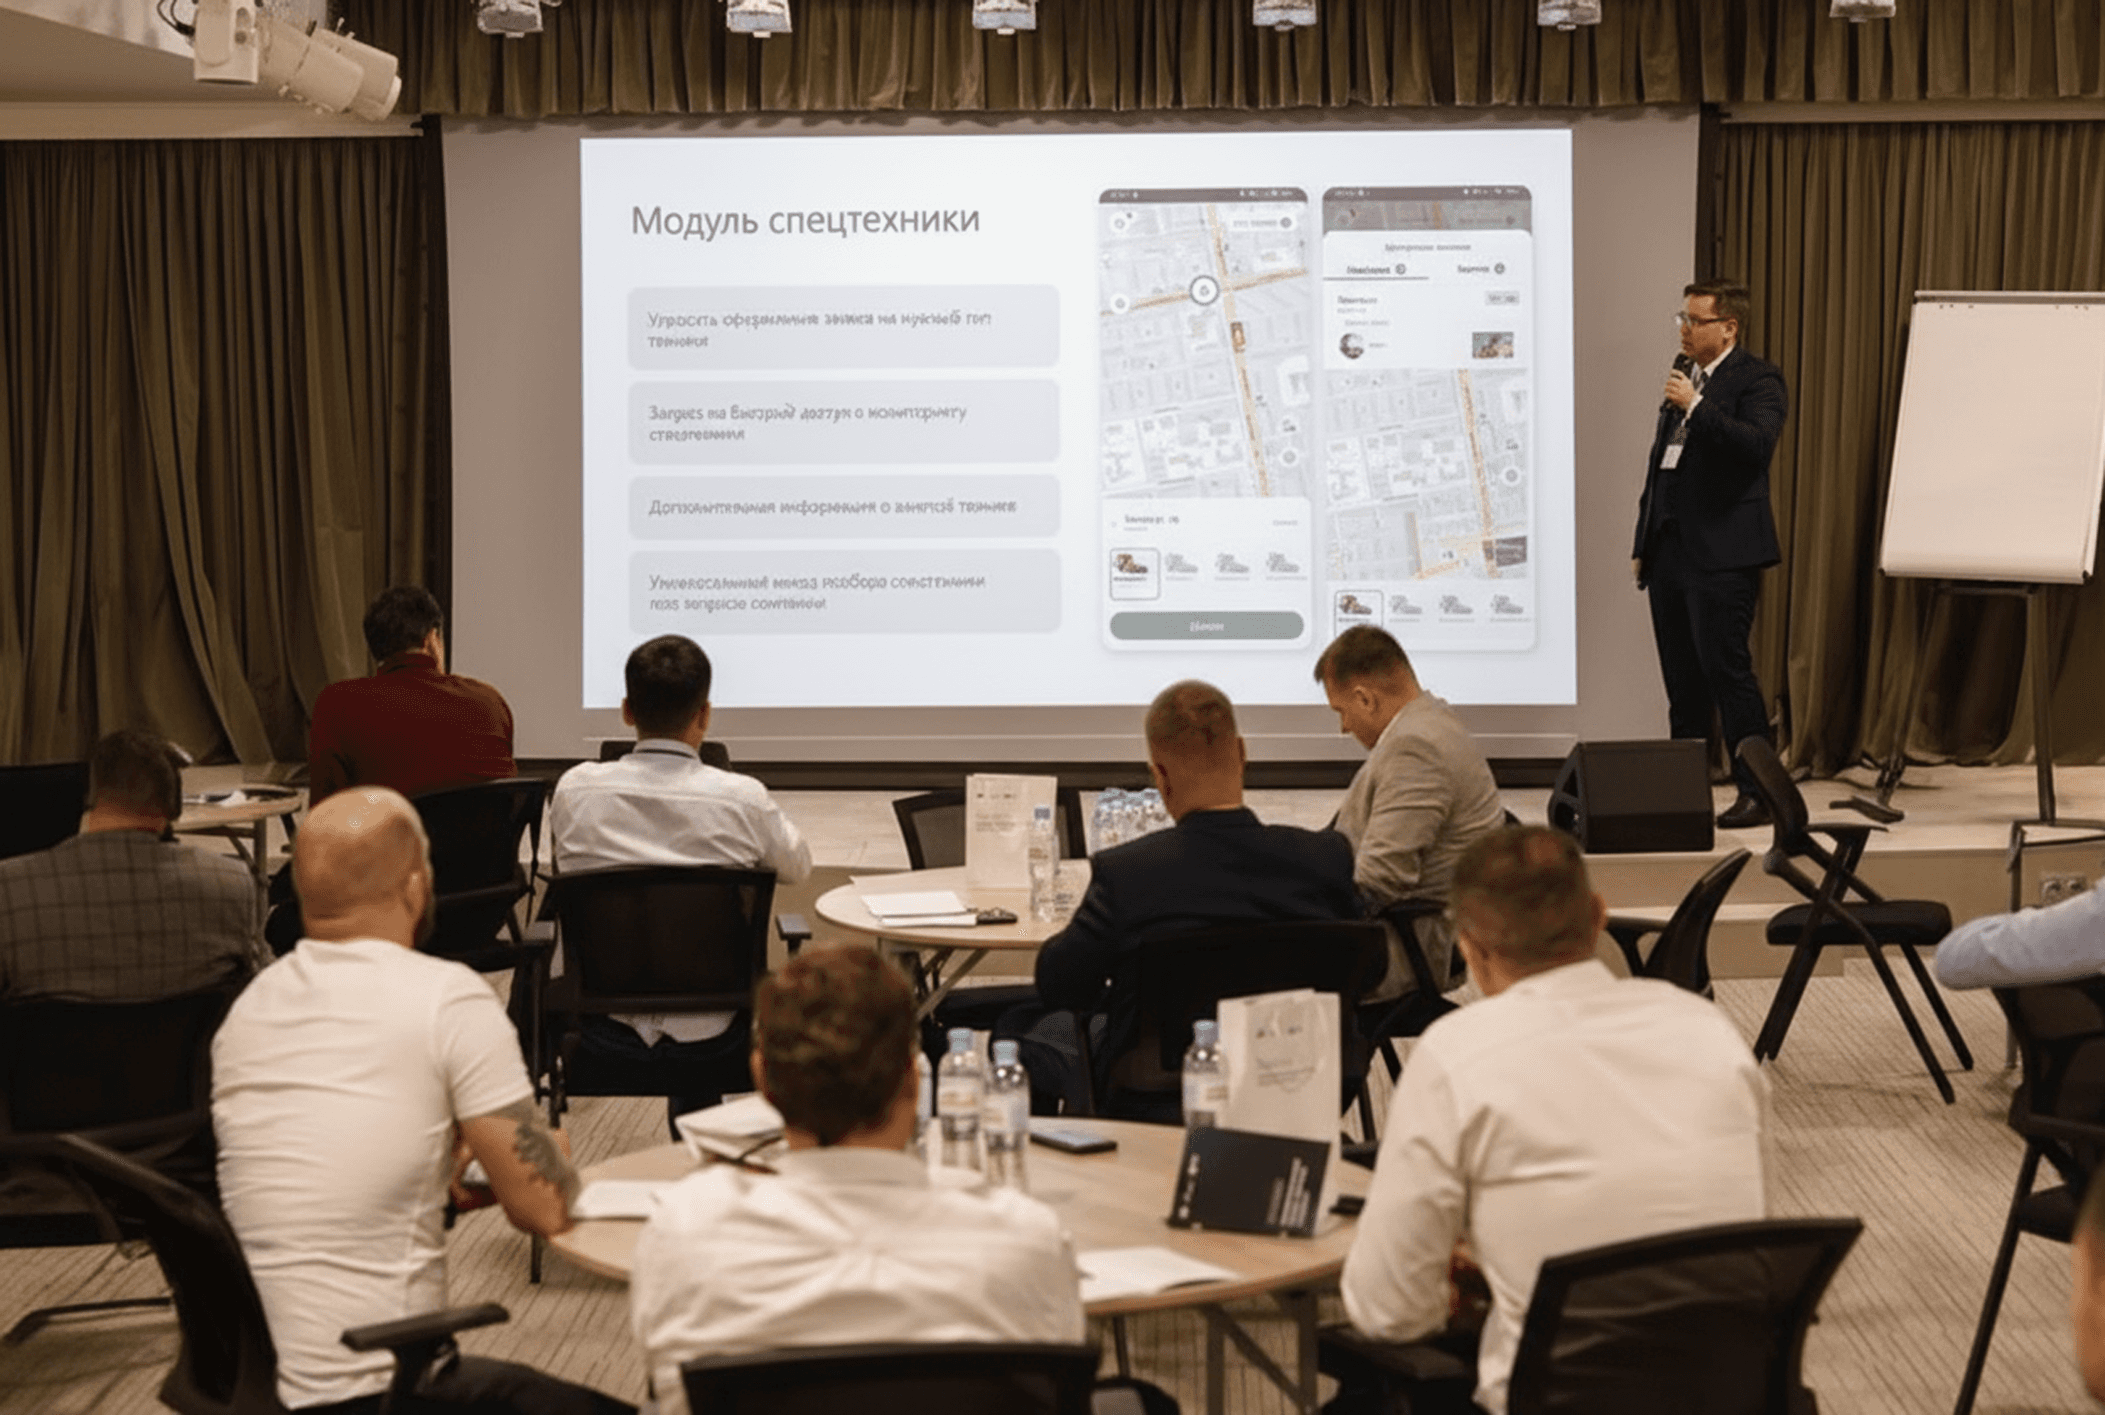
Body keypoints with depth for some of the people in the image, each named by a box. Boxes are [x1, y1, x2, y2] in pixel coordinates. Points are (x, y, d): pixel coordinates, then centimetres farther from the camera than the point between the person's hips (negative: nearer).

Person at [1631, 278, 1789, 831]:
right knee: (1682, 678, 11)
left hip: (1722, 551, -8)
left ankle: (1757, 791, -3)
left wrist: (1696, 406, -22)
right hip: (1670, 548, 8)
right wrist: (1644, 540, 19)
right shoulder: (1684, 373, 18)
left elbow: (1758, 443, -24)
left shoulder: (1757, 380, -6)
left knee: (1726, 669, -9)